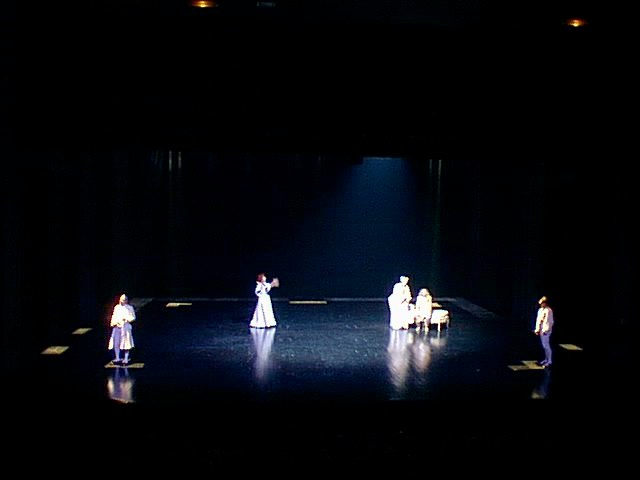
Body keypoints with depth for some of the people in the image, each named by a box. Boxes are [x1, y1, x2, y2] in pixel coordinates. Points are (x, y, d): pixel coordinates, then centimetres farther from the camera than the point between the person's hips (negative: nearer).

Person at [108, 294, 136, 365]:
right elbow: (114, 316, 15)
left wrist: (127, 319, -18)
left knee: (126, 343, 0)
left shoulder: (130, 308, 1)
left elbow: (133, 317, 0)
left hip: (125, 327, -3)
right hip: (117, 327, 3)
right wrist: (113, 323, -2)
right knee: (116, 343, 1)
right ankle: (117, 358, 14)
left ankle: (126, 359, 8)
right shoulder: (117, 307, 11)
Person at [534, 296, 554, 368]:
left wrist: (545, 330, -19)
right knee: (544, 345, 14)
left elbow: (549, 321, -16)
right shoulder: (540, 310, 12)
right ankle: (546, 359, 24)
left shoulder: (548, 310, -13)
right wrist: (537, 329, 13)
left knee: (546, 345, -5)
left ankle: (549, 361, 2)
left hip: (546, 330, -8)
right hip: (541, 330, 8)